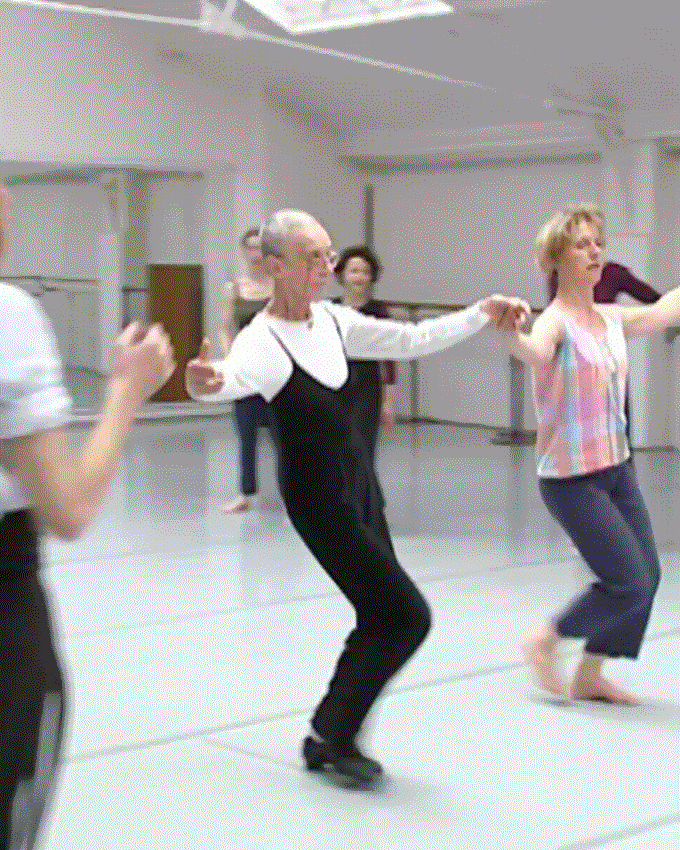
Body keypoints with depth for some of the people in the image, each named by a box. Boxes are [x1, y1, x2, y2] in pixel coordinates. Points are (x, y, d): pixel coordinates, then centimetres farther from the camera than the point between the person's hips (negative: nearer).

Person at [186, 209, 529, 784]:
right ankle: (332, 733, 7)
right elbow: (235, 376, -45)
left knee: (381, 617, 11)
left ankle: (331, 736, 25)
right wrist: (205, 383, -68)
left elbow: (414, 340, 11)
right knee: (407, 615, -7)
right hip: (318, 497, -8)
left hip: (359, 481, 8)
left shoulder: (333, 320, 2)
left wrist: (483, 313, 6)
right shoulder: (264, 341, -22)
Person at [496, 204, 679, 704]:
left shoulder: (612, 319, 6)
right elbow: (535, 353, -41)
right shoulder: (556, 322, -18)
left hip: (618, 469, 8)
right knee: (630, 583, -8)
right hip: (571, 478, -8)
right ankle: (545, 640, 12)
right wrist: (512, 335, -64)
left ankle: (590, 675, 22)